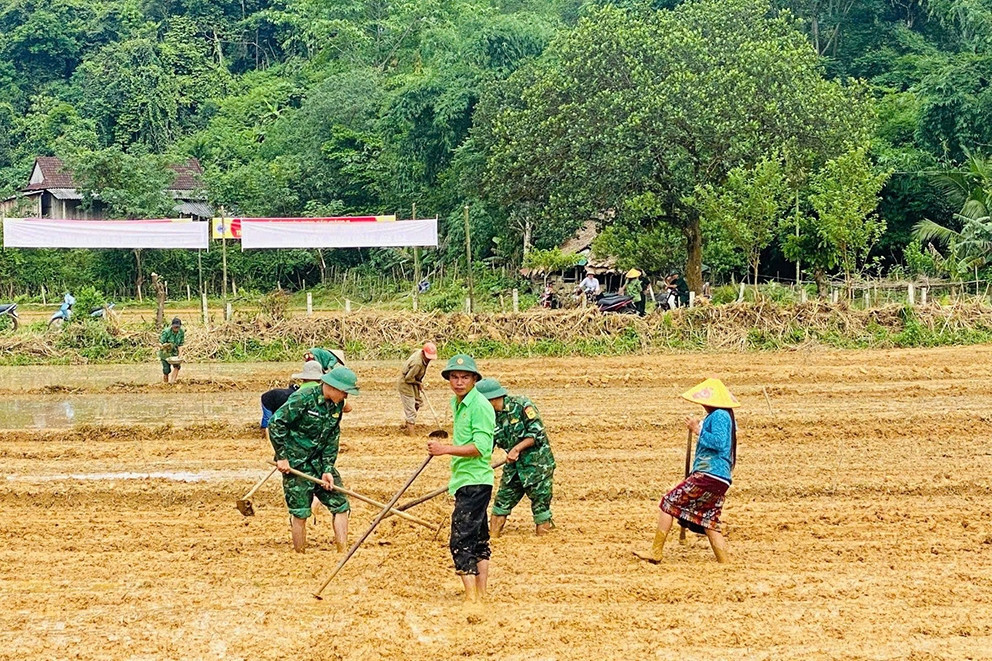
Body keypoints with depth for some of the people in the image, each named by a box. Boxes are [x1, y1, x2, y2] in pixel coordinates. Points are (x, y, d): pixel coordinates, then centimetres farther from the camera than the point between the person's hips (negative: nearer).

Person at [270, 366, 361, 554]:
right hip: (296, 464, -7)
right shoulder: (302, 399, -18)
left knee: (341, 506, 1)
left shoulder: (337, 405, 3)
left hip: (320, 462, 7)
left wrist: (328, 470, -5)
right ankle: (299, 555, 10)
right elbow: (275, 423, -17)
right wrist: (282, 457, -16)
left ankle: (343, 552, 7)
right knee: (300, 512, -5)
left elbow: (332, 440, 5)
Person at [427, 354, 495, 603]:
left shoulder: (480, 405, -15)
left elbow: (480, 447, -23)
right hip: (465, 480, 10)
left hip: (475, 482, -10)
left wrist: (445, 449, -25)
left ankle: (471, 597, -15)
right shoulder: (456, 403, 14)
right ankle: (482, 594, 21)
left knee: (461, 539, -14)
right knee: (478, 538, 14)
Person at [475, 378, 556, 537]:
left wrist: (517, 448, -23)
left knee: (540, 506, -1)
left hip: (537, 464, -6)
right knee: (500, 505, 6)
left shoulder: (521, 405, -14)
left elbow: (538, 433, -17)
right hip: (513, 467, 6)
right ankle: (491, 538, 14)